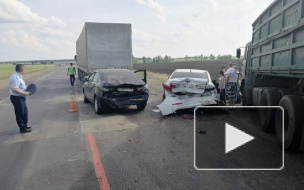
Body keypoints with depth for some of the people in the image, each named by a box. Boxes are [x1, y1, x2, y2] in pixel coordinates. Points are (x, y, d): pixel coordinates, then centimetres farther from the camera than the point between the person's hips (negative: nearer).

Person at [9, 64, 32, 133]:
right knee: (20, 114, 2)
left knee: (24, 112, 21)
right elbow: (14, 89, -30)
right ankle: (22, 129, 14)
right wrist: (24, 93, -23)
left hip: (20, 98, 10)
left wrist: (26, 91, 8)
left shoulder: (18, 76, 8)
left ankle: (25, 126, 35)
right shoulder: (15, 78, -24)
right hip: (17, 98, -10)